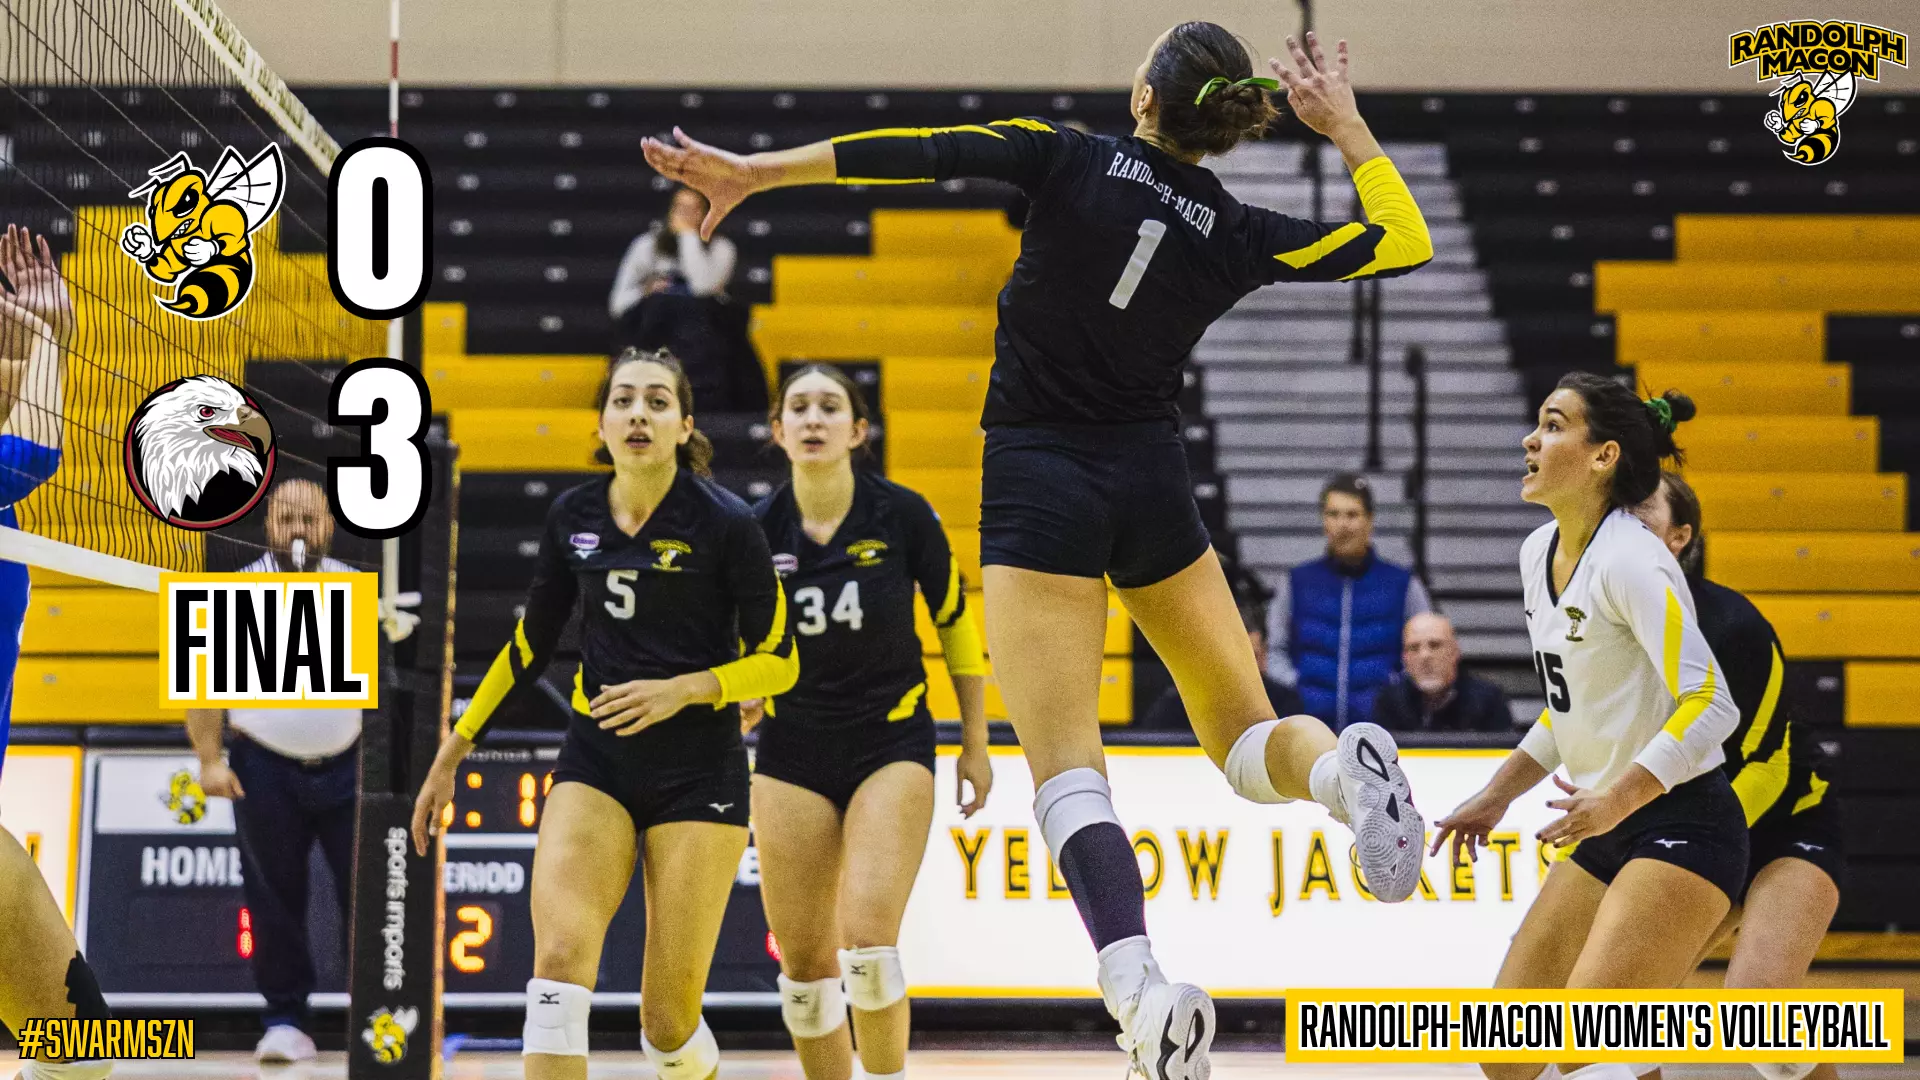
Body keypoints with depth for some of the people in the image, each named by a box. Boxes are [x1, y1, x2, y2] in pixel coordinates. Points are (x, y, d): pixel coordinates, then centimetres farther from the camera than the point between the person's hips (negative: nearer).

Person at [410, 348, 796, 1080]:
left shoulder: (725, 522, -8)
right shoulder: (573, 517, 4)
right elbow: (529, 647, 16)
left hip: (699, 770, -3)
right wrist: (448, 759, 17)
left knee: (669, 1020, -3)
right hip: (595, 760, 3)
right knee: (559, 957, -21)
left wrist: (681, 689, -18)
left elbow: (779, 661, -2)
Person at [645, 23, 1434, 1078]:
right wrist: (1346, 125, 17)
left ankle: (1139, 984, -32)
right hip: (1152, 478, 3)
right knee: (1244, 735, 14)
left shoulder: (1074, 160, -7)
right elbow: (1404, 243, 10)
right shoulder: (1237, 235, 0)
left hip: (1039, 483, -3)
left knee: (1066, 768, -9)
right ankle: (1342, 765, -23)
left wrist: (756, 171, -9)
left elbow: (924, 152, -13)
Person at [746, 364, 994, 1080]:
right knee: (804, 960, 2)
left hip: (892, 745, -2)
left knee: (868, 941, -18)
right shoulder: (758, 530, -5)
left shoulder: (901, 515, -9)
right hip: (792, 756, 2)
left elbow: (955, 622, 4)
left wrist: (976, 744, 6)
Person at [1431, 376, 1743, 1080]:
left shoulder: (1629, 560, -17)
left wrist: (1620, 796, -34)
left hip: (1682, 829, -9)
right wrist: (1494, 798, 17)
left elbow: (1711, 704, -25)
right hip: (1606, 836, 9)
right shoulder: (1538, 553, 10)